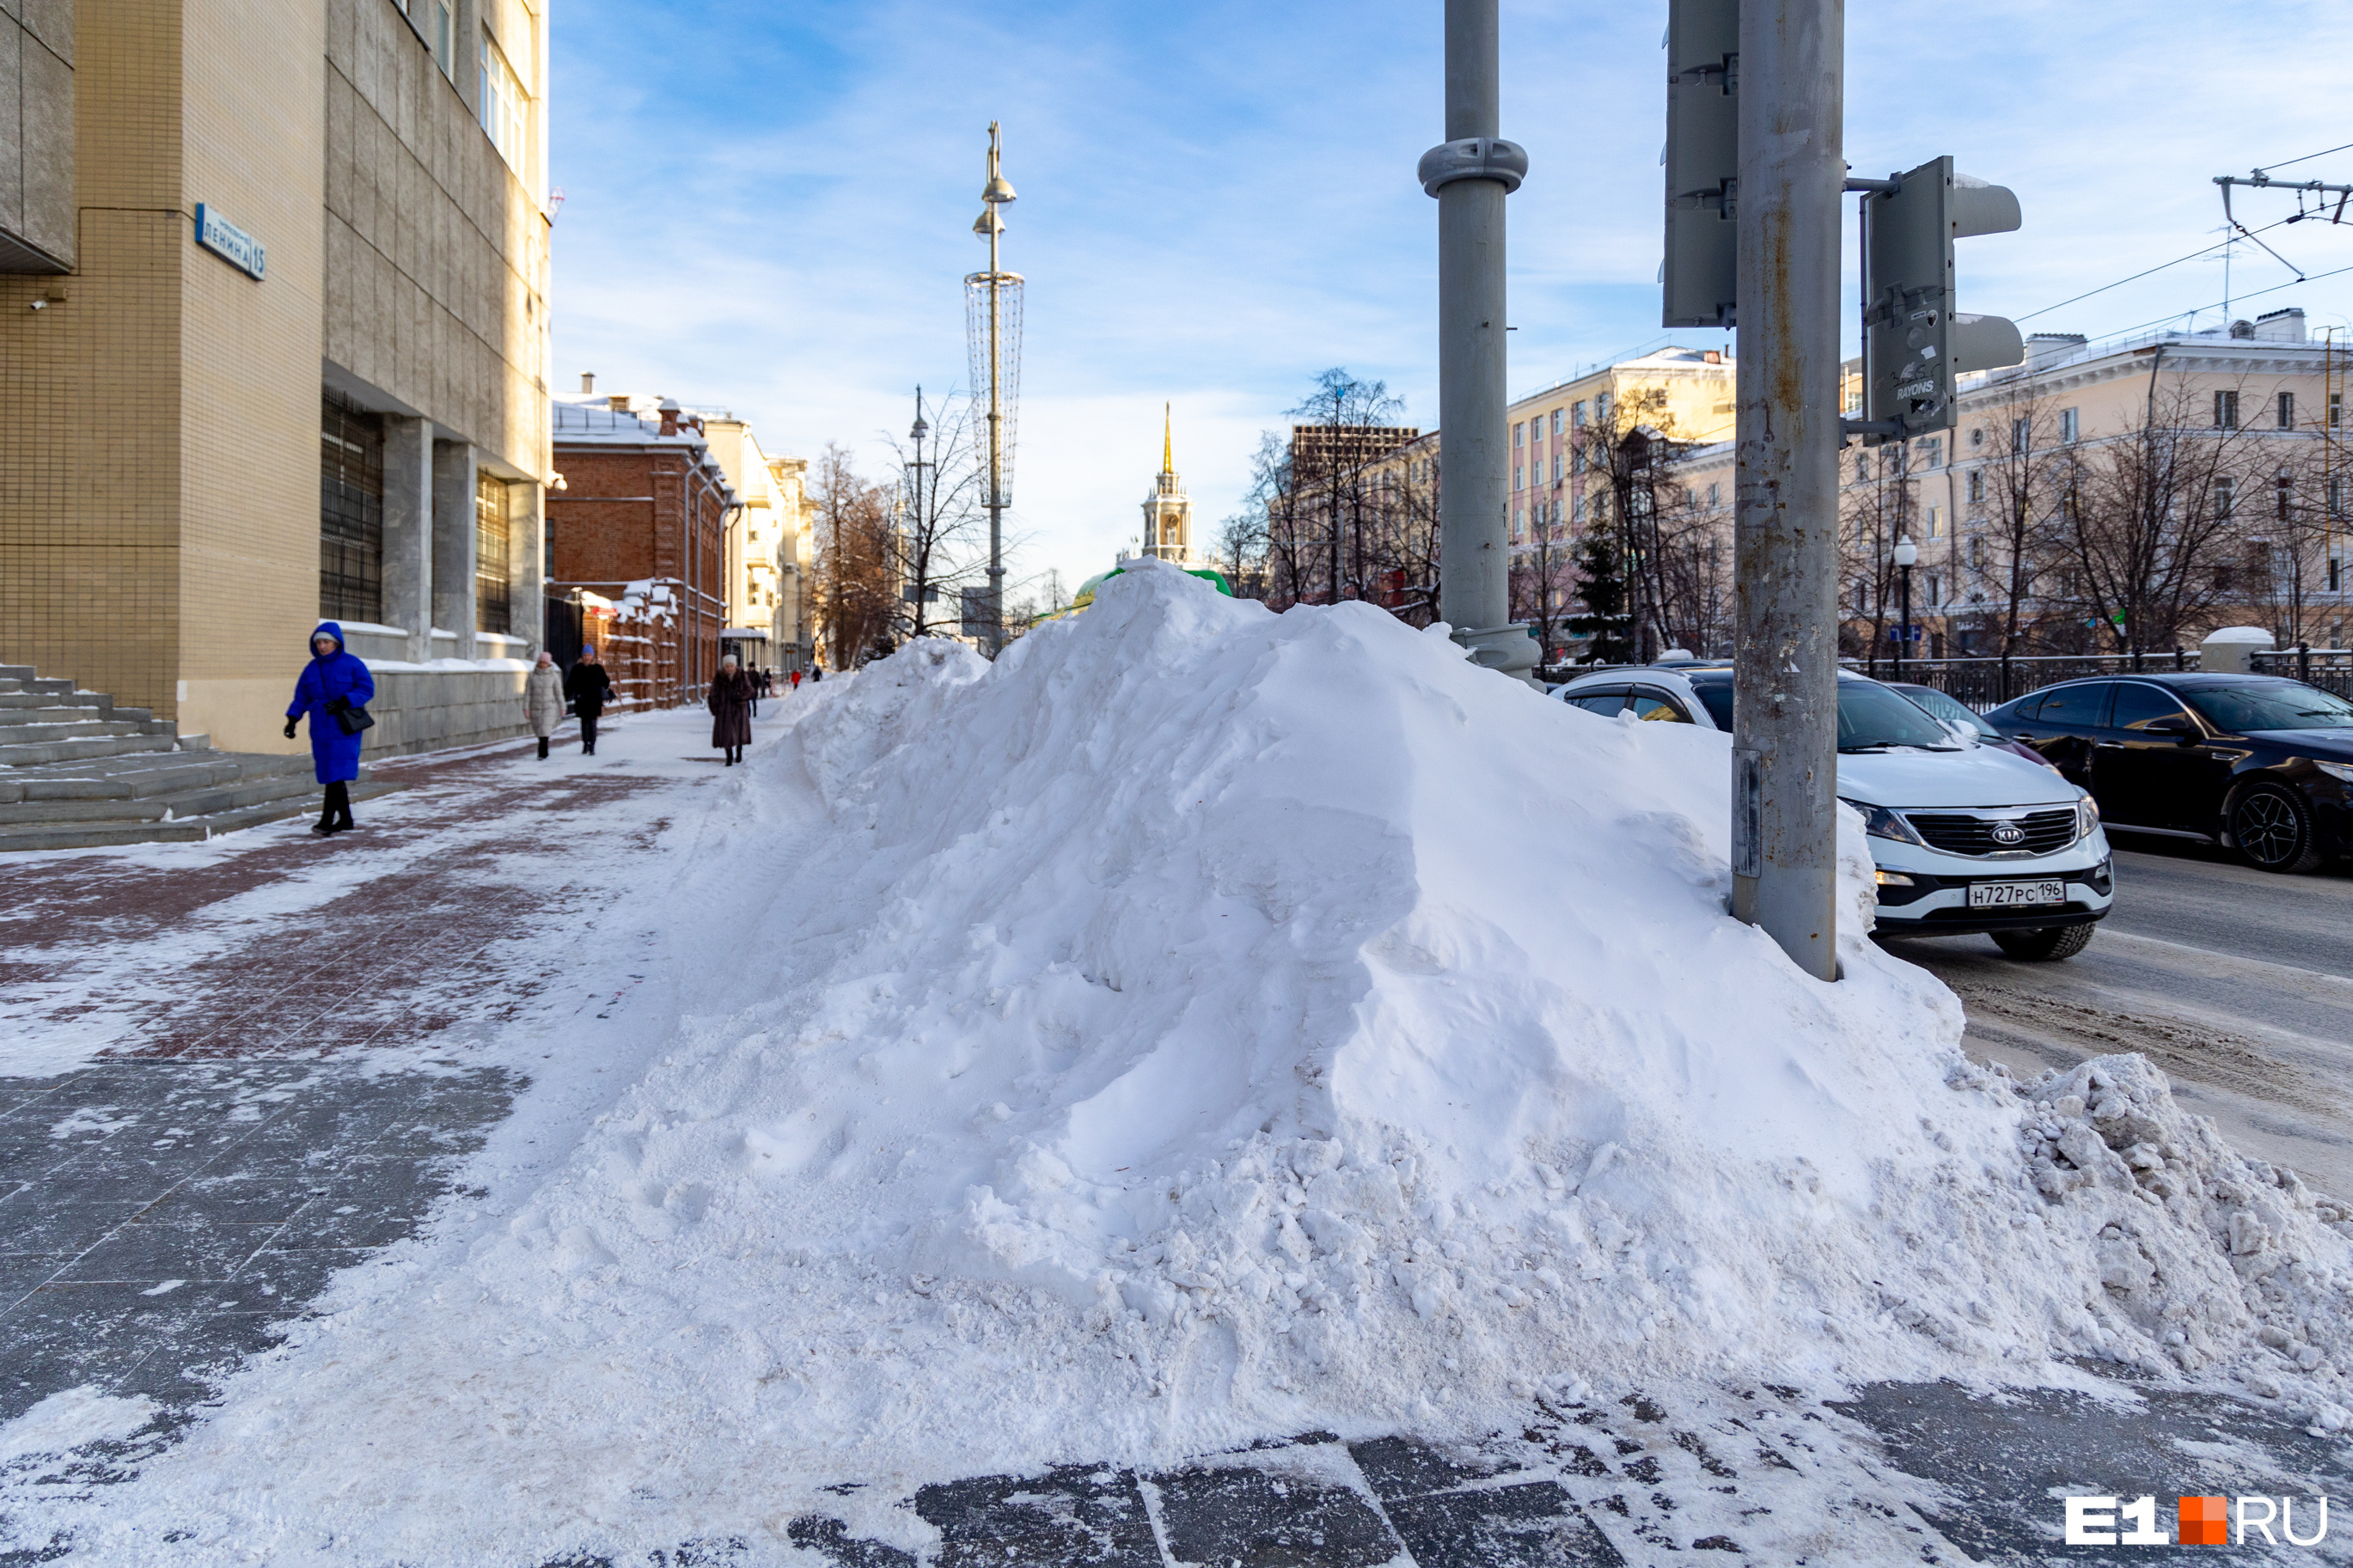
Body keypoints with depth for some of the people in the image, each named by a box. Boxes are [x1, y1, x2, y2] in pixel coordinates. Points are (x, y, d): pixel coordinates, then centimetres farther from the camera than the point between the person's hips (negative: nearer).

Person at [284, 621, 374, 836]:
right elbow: (301, 697, 14)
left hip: (345, 729, -5)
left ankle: (327, 820, -14)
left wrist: (344, 702, -19)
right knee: (329, 775, 6)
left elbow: (367, 689, -7)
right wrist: (292, 719, 2)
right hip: (320, 730, 5)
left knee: (338, 773, -13)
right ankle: (345, 819, 15)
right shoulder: (311, 668, 12)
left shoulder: (352, 664, -2)